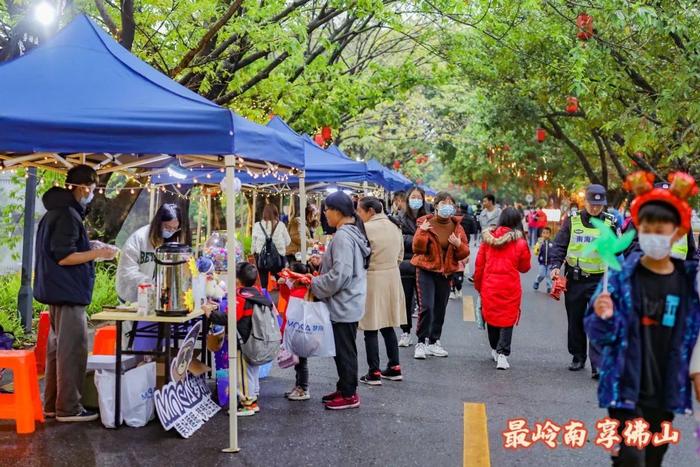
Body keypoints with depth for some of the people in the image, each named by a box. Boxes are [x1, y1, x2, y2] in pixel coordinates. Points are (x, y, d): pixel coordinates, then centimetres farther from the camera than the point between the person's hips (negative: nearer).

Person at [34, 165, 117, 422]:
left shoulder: (55, 211, 16)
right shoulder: (68, 215, -16)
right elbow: (63, 257, -21)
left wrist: (90, 251, 18)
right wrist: (97, 253, -14)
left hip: (58, 292, 10)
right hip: (69, 293, -10)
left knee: (57, 347, 14)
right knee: (72, 349, -6)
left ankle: (52, 404, 21)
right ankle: (68, 408, -3)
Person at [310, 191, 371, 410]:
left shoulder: (343, 236, -21)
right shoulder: (354, 231, 11)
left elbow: (340, 274, -26)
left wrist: (315, 285, -14)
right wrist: (322, 262, 10)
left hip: (343, 304, -10)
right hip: (347, 302, 10)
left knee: (344, 350, 1)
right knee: (343, 349, 18)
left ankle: (349, 395, 11)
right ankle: (344, 388, 29)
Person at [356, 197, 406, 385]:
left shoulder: (366, 228, -15)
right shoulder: (394, 227, 8)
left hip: (372, 280, -7)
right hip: (392, 279, 7)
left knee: (371, 329, 1)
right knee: (387, 326, 16)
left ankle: (374, 373, 4)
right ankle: (394, 368, 21)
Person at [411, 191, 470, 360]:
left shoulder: (457, 226, 6)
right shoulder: (426, 223, -5)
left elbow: (465, 253, 6)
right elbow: (417, 248, -10)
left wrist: (459, 245, -15)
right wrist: (422, 232, -24)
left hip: (446, 272, 4)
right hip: (426, 271, -4)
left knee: (440, 308, 8)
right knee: (426, 307, -14)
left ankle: (434, 342, 22)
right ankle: (421, 343, -2)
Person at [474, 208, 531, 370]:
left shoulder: (488, 238, 0)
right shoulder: (520, 242, -7)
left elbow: (479, 264, 5)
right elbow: (524, 267, 4)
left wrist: (478, 285, 16)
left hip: (489, 286, 3)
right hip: (509, 288, -3)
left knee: (491, 317, 18)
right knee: (507, 320, 4)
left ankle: (495, 350, 33)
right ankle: (502, 354, -6)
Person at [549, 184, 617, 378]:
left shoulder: (610, 223, 2)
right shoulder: (572, 220, 1)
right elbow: (559, 245, 2)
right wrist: (556, 265, -14)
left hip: (599, 281, -1)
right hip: (574, 279, 2)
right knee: (575, 321, 12)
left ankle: (597, 365, -7)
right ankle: (578, 357, 27)